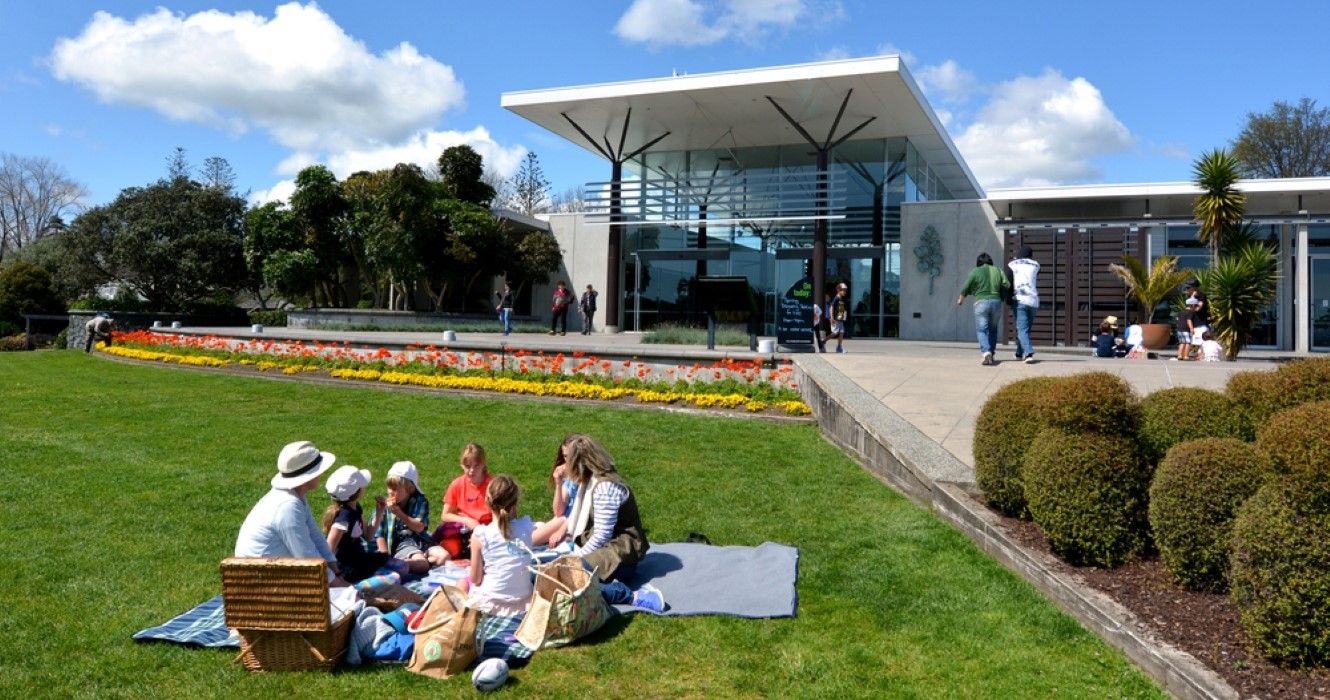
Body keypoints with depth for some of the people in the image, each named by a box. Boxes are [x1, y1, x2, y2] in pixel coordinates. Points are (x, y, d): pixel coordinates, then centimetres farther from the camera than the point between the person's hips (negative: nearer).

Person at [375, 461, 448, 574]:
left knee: (443, 556, -24)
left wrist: (399, 512, -17)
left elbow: (419, 527, -9)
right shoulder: (385, 505, 0)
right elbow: (379, 535, 0)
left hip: (421, 541, 4)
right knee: (421, 563, -34)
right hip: (401, 544, -4)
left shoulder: (420, 501, 2)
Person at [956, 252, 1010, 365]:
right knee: (992, 329, 17)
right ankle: (990, 354, 20)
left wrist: (961, 299, 19)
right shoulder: (998, 271, 10)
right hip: (996, 302, 4)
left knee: (981, 330, -4)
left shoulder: (975, 271, 1)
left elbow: (966, 288, 2)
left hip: (981, 302, -3)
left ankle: (986, 353, -24)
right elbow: (1007, 285, 2)